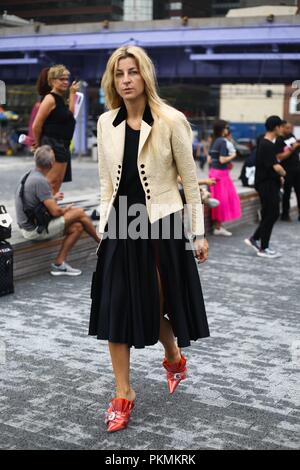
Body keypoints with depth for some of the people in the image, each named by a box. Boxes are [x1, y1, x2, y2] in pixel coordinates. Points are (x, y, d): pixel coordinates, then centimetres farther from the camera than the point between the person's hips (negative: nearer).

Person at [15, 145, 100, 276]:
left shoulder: (30, 175, 9)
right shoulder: (40, 181, -22)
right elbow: (55, 211, -22)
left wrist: (53, 198, 34)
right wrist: (67, 209, 0)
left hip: (29, 225, 10)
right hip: (34, 230, -10)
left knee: (77, 227, 4)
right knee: (79, 213, -7)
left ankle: (58, 264, 3)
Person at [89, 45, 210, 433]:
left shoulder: (170, 121, -9)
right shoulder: (105, 122, 4)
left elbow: (190, 180, -5)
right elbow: (106, 182, 12)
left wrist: (199, 233, -5)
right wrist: (103, 226, 9)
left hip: (161, 225, -3)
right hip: (120, 226, 4)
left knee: (156, 305, 9)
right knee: (116, 308, 2)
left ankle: (174, 358, 42)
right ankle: (123, 394, 16)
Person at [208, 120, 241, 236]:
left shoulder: (214, 141, 11)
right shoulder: (223, 142, -14)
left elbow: (209, 159, 14)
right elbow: (222, 160, -20)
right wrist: (232, 156, -3)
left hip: (213, 171, 8)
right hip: (221, 173, -8)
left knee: (218, 198, 12)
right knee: (223, 199, -2)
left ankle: (217, 226, 16)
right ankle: (218, 227, 2)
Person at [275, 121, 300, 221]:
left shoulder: (291, 136, 8)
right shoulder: (278, 141, -14)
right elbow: (280, 157, -21)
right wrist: (292, 149, -23)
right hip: (287, 170, -7)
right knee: (287, 192, 2)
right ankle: (285, 214, 14)